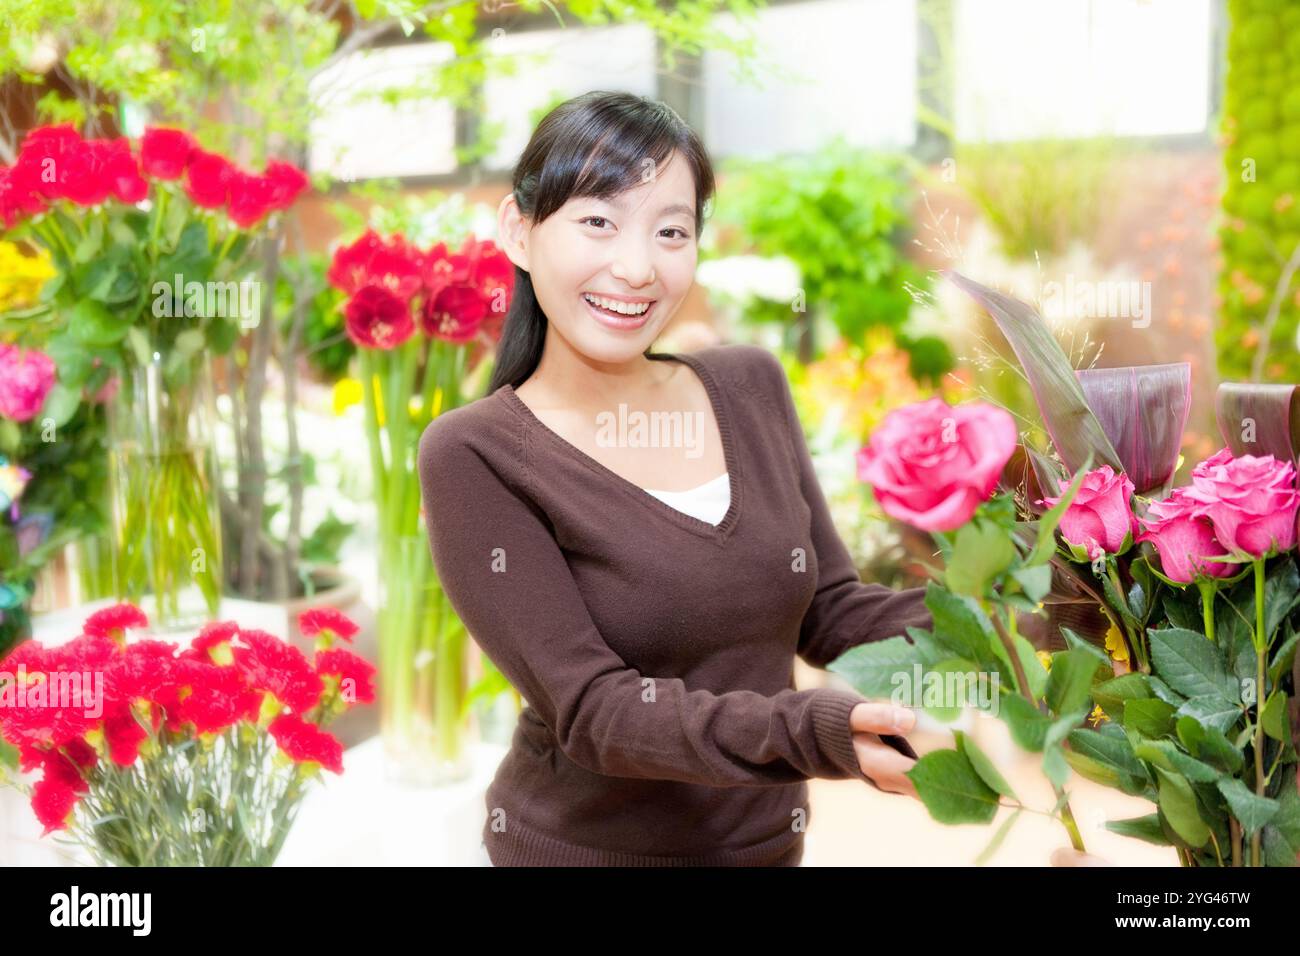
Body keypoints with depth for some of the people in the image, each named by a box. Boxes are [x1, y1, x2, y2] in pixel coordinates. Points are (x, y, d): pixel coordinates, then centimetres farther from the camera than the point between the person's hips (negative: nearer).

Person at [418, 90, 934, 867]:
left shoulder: (750, 388, -4)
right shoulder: (473, 456, -18)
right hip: (581, 846, -4)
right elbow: (593, 709, -24)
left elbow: (827, 610, 1)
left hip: (770, 841, 5)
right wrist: (812, 732, -37)